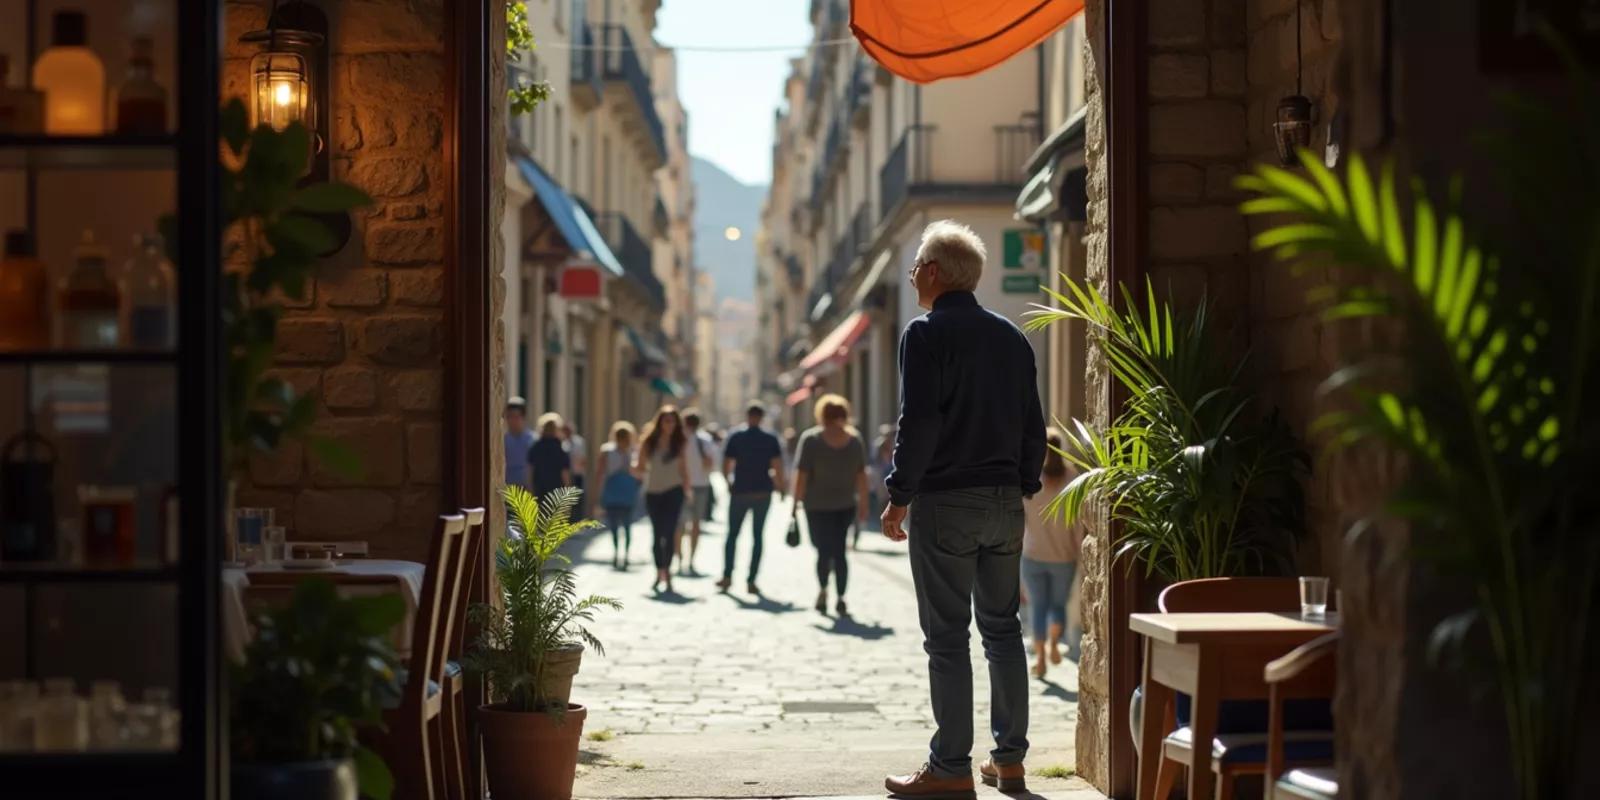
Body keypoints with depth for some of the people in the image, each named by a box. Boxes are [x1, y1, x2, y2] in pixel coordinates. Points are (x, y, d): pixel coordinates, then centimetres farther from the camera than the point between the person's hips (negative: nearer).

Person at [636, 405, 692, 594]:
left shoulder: (680, 442, 3)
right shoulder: (649, 441, 2)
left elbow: (684, 469, 8)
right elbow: (639, 468, 5)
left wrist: (686, 491, 3)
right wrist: (638, 470, -18)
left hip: (673, 492, -1)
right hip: (653, 492, 2)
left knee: (669, 532, -10)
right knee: (657, 533, 7)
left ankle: (667, 573, -10)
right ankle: (660, 573, 16)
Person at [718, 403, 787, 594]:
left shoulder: (735, 437, -1)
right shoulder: (771, 439, -2)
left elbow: (726, 466, -3)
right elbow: (778, 467, -8)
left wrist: (729, 484, 13)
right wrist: (779, 486, 7)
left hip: (740, 492, 0)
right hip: (763, 493, 0)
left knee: (732, 534, 12)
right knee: (757, 537, 5)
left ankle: (727, 577, 5)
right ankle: (751, 581, 1)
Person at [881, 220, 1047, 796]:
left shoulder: (926, 334, -8)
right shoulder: (1011, 337, 12)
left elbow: (918, 423, -15)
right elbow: (1033, 424, 13)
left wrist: (899, 496, -10)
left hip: (945, 501, -6)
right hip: (1005, 501, 6)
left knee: (947, 635, -3)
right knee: (1003, 628, 12)